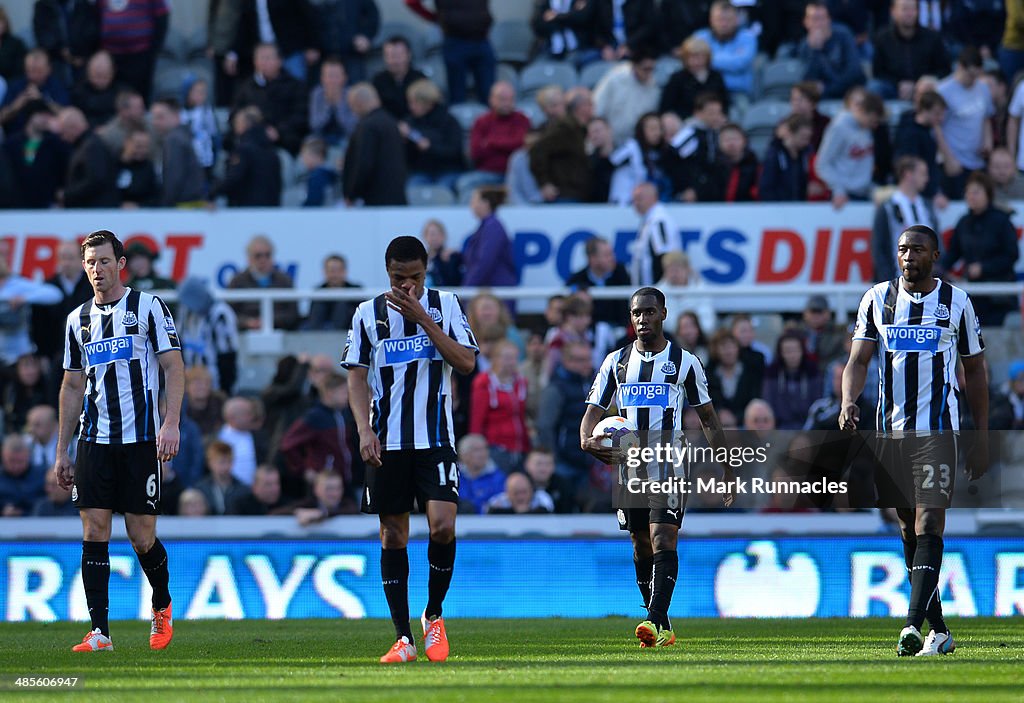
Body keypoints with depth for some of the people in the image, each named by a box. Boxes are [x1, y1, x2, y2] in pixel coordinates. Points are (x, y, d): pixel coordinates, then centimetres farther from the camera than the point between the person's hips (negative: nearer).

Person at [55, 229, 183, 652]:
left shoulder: (148, 308, 0)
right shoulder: (78, 320, 13)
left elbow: (174, 367, -3)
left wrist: (171, 424, -16)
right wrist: (62, 451, 15)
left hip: (141, 439, -4)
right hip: (94, 441, 4)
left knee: (141, 537, -2)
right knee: (94, 532, -5)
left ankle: (162, 605, 26)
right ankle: (99, 632, -5)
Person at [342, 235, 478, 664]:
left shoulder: (445, 305, 5)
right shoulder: (368, 314, 6)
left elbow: (466, 363, -5)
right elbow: (356, 377, 4)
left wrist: (423, 319, -11)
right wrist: (364, 429, -9)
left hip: (436, 439, -1)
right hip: (386, 442, 1)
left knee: (443, 526, -16)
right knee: (393, 536, 1)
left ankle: (433, 616, 7)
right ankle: (403, 639, 7)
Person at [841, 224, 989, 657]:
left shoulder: (956, 303, 4)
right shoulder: (877, 299, 7)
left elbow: (975, 372, 10)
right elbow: (858, 360, 2)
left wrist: (982, 437, 6)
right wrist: (848, 402, -19)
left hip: (938, 430, -3)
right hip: (891, 429, 3)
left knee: (928, 525, -14)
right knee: (908, 530, 6)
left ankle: (913, 626, -24)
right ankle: (939, 631, 14)